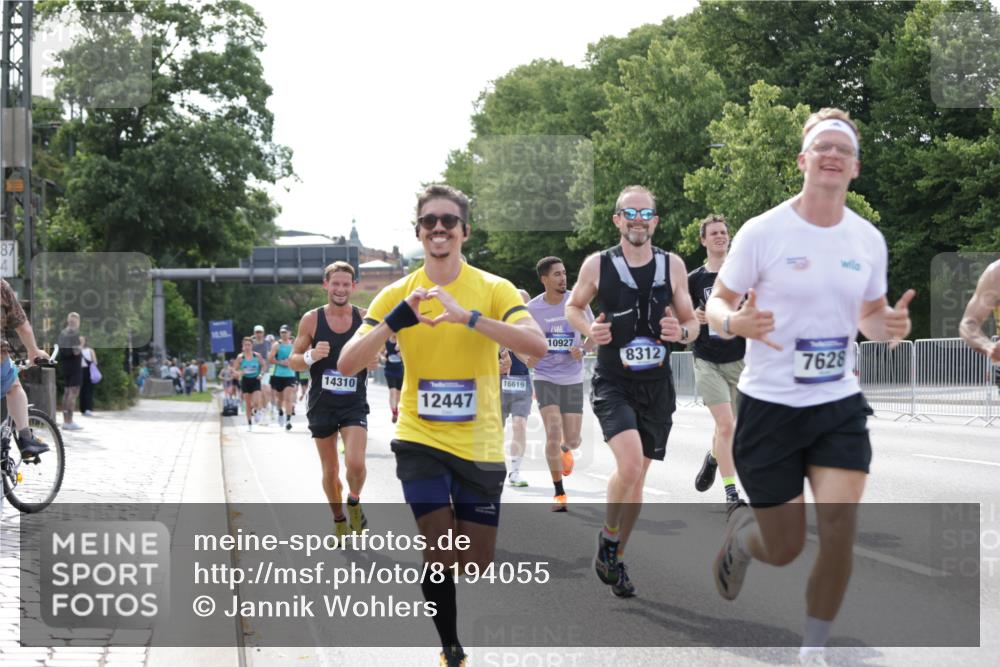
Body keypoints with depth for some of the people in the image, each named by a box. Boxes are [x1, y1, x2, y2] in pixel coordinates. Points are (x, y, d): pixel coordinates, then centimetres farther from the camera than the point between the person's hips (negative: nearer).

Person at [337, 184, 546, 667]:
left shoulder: (494, 289, -6)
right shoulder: (397, 294, -2)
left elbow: (537, 345, -23)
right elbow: (346, 365, -9)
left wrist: (468, 316, -34)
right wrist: (395, 322, -26)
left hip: (480, 445, 0)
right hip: (420, 438, 0)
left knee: (476, 563, 5)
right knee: (441, 553, -10)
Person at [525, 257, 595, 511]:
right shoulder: (532, 308, -6)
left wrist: (583, 349, -15)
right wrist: (528, 357, -15)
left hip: (573, 379, 1)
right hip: (545, 378, -1)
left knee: (572, 440, 1)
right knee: (553, 433, -15)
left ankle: (566, 449, 42)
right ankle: (559, 493, -2)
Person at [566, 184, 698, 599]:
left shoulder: (672, 265, 2)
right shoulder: (597, 265, -4)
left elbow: (691, 321, 10)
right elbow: (573, 306, 12)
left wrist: (682, 331, -13)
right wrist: (589, 329, -9)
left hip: (656, 385, 3)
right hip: (612, 383, -3)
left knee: (637, 475, 9)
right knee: (630, 463, -23)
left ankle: (615, 560, 27)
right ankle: (609, 536, 3)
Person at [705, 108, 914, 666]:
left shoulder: (869, 239, 2)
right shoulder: (763, 231, -10)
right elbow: (716, 303, -4)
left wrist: (890, 324, -9)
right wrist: (735, 321, -28)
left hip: (840, 405, 3)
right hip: (770, 405, -3)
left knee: (840, 526, -14)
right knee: (784, 550, 3)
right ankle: (741, 531, 42)